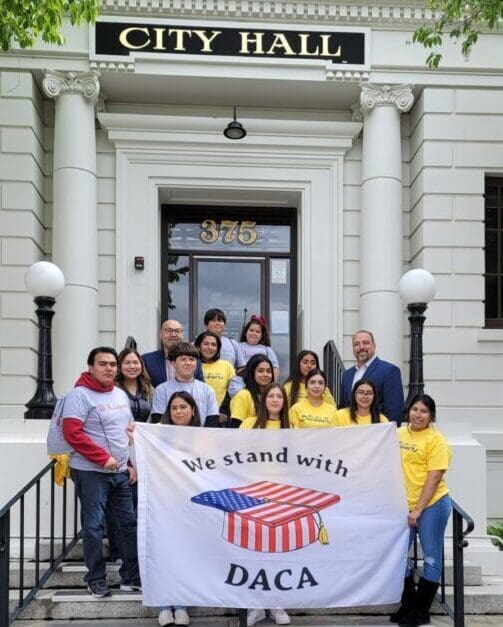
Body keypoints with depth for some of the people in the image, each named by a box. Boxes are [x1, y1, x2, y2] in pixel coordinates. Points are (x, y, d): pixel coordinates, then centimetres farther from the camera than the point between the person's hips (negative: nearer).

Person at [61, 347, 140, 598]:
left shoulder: (121, 394, 13)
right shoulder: (80, 395, -11)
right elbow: (72, 433, -20)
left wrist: (131, 463, 12)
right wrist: (103, 458, -20)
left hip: (120, 472, 7)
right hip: (91, 472, -7)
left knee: (129, 523, 10)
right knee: (94, 527, -1)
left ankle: (131, 576, 21)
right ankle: (96, 580, 12)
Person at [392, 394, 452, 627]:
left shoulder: (436, 440, -9)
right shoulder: (399, 433, 7)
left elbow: (434, 477, -13)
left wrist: (418, 510, -15)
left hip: (431, 504, -5)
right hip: (404, 505, 6)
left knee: (431, 558, 5)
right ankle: (408, 606, 23)